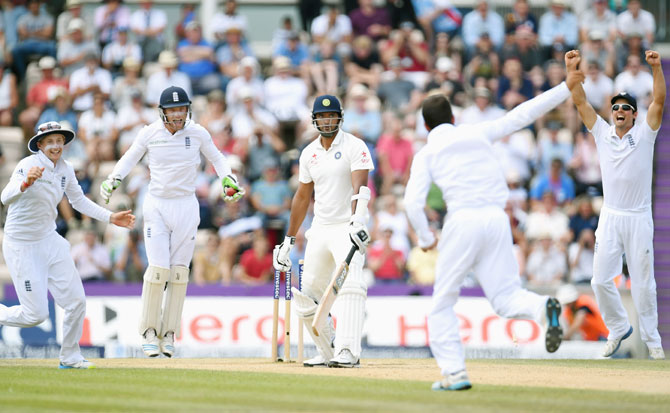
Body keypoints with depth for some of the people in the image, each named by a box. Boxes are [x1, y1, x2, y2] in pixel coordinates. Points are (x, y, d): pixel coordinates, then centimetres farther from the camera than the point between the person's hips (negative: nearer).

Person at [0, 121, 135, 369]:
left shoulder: (65, 169, 1)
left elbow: (79, 200, 17)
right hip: (21, 246, -7)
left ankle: (69, 357, 17)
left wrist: (111, 217, 9)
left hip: (49, 240, 7)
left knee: (76, 302, 0)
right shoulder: (28, 165, -20)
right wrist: (26, 183, -56)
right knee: (36, 315, -8)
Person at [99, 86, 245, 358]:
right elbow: (130, 158, 12)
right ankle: (149, 332, 2)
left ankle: (169, 335, 9)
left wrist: (228, 180, -2)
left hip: (186, 207, 1)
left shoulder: (198, 133, -1)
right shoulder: (149, 133, -2)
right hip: (156, 206, -1)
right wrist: (113, 180, -5)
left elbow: (216, 158, 15)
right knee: (158, 269, -11)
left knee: (179, 271, 0)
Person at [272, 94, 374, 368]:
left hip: (347, 229, -7)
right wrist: (288, 240, 19)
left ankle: (348, 352, -32)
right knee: (305, 295, 7)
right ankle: (327, 352, 19)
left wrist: (357, 219, -40)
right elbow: (302, 196, 19)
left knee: (351, 286, -24)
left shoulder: (354, 147, -8)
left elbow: (359, 187, -22)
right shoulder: (309, 153, 11)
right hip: (320, 230, 7)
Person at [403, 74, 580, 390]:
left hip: (463, 221, -3)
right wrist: (566, 88, 26)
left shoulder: (426, 154, 12)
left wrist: (425, 239, 14)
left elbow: (413, 202, -1)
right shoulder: (478, 133, 20)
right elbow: (521, 115, 20)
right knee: (506, 298, 3)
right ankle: (542, 308, -30)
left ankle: (454, 372, 0)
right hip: (497, 219, 3)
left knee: (443, 302, 10)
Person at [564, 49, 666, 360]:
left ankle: (651, 338, 13)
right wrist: (572, 69, -11)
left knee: (643, 282, 2)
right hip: (610, 217, 2)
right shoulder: (602, 134, 7)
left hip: (639, 218, -2)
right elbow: (580, 102, 1)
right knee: (601, 279, -2)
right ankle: (619, 328, 18)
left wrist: (656, 67, -23)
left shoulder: (644, 134, 1)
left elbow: (658, 101, -11)